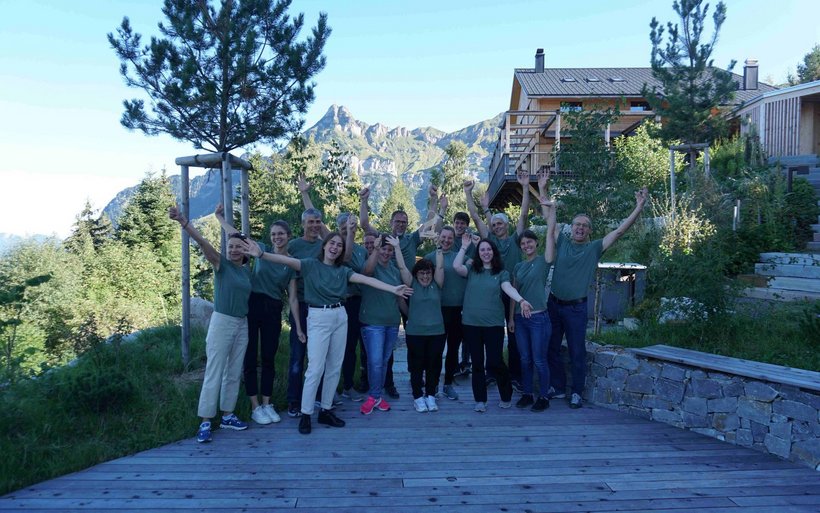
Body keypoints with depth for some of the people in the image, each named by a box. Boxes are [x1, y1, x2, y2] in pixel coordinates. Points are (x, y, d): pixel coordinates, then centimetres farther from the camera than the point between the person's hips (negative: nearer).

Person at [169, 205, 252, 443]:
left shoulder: (247, 270, 9)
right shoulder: (221, 264, -7)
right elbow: (203, 242, -24)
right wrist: (183, 221, -37)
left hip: (242, 325, 6)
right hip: (222, 322, -6)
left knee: (234, 374, 12)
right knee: (214, 374, -4)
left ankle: (227, 416, 24)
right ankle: (205, 422, 4)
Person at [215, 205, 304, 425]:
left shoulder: (292, 263, 4)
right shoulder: (263, 249, 3)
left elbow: (292, 298, 3)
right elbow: (236, 234, 4)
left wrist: (298, 327, -1)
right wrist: (219, 217, -2)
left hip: (273, 310, 1)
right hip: (252, 305, -1)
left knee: (269, 358, 9)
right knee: (250, 357, 2)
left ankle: (267, 404, 21)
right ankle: (255, 407, 11)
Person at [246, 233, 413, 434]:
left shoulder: (343, 270, 9)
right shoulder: (311, 265, -2)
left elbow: (367, 279, 0)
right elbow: (287, 260, -17)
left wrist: (393, 289, -10)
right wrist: (262, 254, -33)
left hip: (340, 317, 5)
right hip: (318, 317, -5)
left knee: (335, 367, 8)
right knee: (315, 368, -6)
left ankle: (326, 410, 20)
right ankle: (305, 414, 5)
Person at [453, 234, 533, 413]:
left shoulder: (501, 273, 5)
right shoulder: (471, 269, 7)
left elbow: (508, 288, -13)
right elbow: (456, 266, -12)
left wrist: (521, 300, -32)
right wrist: (464, 247, -4)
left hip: (494, 323, -1)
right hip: (472, 323, 2)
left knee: (494, 362, -3)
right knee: (477, 362, 8)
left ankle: (506, 396, 23)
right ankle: (480, 400, 21)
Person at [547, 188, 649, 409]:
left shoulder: (594, 248, -2)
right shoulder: (562, 242, 3)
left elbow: (619, 231, -8)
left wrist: (639, 207, -15)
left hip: (576, 308, -2)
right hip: (554, 304, 3)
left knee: (577, 352, 4)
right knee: (551, 348, 11)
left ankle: (576, 393, 17)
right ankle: (558, 388, 27)